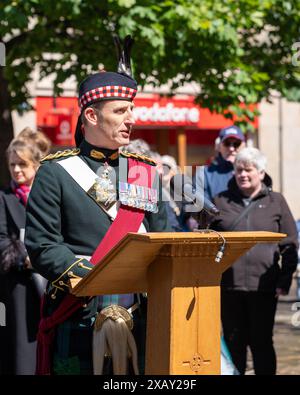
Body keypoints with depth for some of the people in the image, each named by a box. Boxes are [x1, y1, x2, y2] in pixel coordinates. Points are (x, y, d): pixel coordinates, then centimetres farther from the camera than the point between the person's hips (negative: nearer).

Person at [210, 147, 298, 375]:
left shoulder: (275, 201, 6)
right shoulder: (221, 201, 9)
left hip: (263, 285, -1)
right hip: (229, 284, 1)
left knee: (261, 342, 5)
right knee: (233, 342, 7)